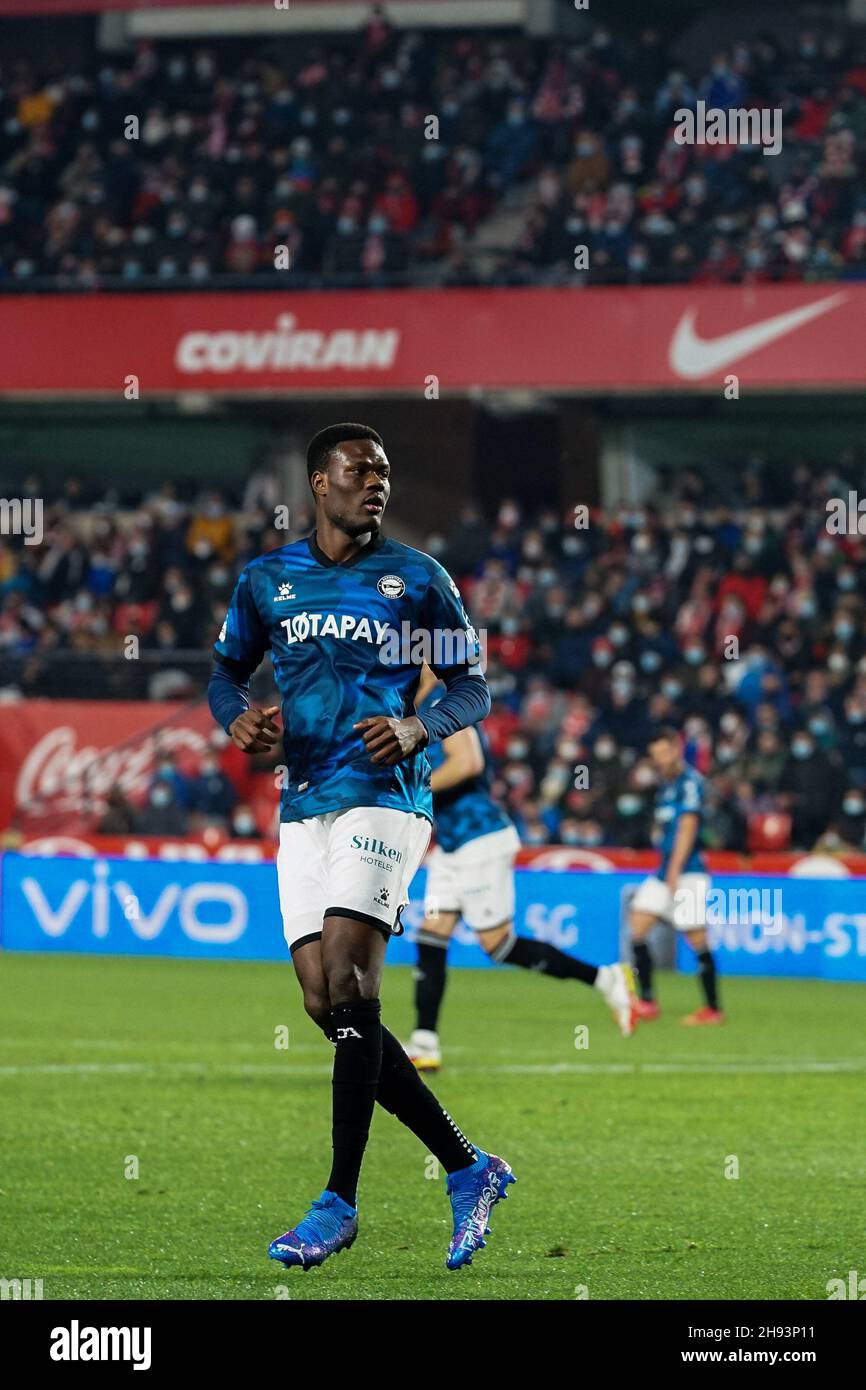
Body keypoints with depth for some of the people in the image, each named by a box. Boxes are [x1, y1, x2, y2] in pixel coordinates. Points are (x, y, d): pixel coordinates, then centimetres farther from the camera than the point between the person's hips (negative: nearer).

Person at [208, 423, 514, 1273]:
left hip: (383, 797, -5)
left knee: (348, 982, -18)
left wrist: (419, 728, -15)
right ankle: (468, 1169, 10)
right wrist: (236, 717, -1)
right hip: (303, 809, 5)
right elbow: (226, 670, 22)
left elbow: (474, 690, 6)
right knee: (327, 1004, -2)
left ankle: (340, 1202, -15)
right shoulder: (267, 581, 12)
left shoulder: (417, 579, 3)